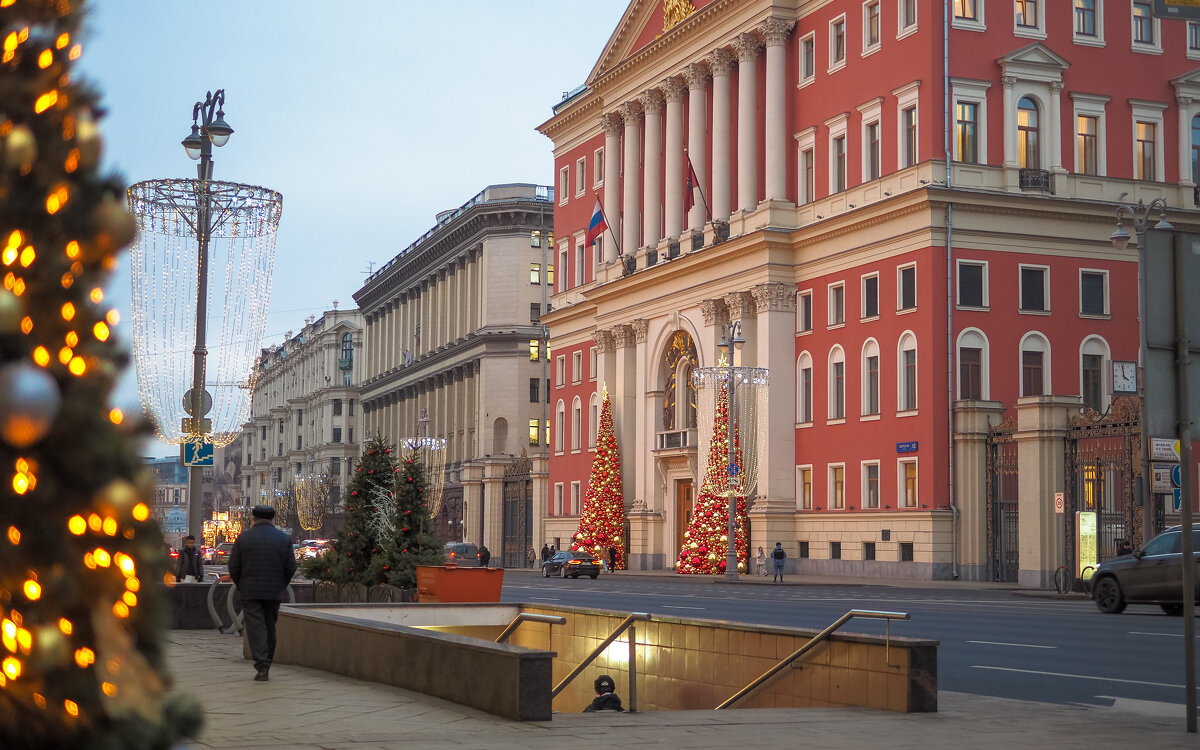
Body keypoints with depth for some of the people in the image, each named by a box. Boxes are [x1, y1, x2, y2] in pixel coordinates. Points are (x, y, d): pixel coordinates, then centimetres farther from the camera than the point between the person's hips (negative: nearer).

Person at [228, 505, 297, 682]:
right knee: (270, 627, 14)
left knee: (256, 628, -3)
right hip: (274, 592, 2)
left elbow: (233, 567, -3)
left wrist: (241, 586, 10)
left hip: (250, 592, -2)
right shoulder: (284, 539, 2)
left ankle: (261, 668, -13)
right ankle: (265, 665, 20)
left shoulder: (243, 537, -2)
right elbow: (291, 567, 0)